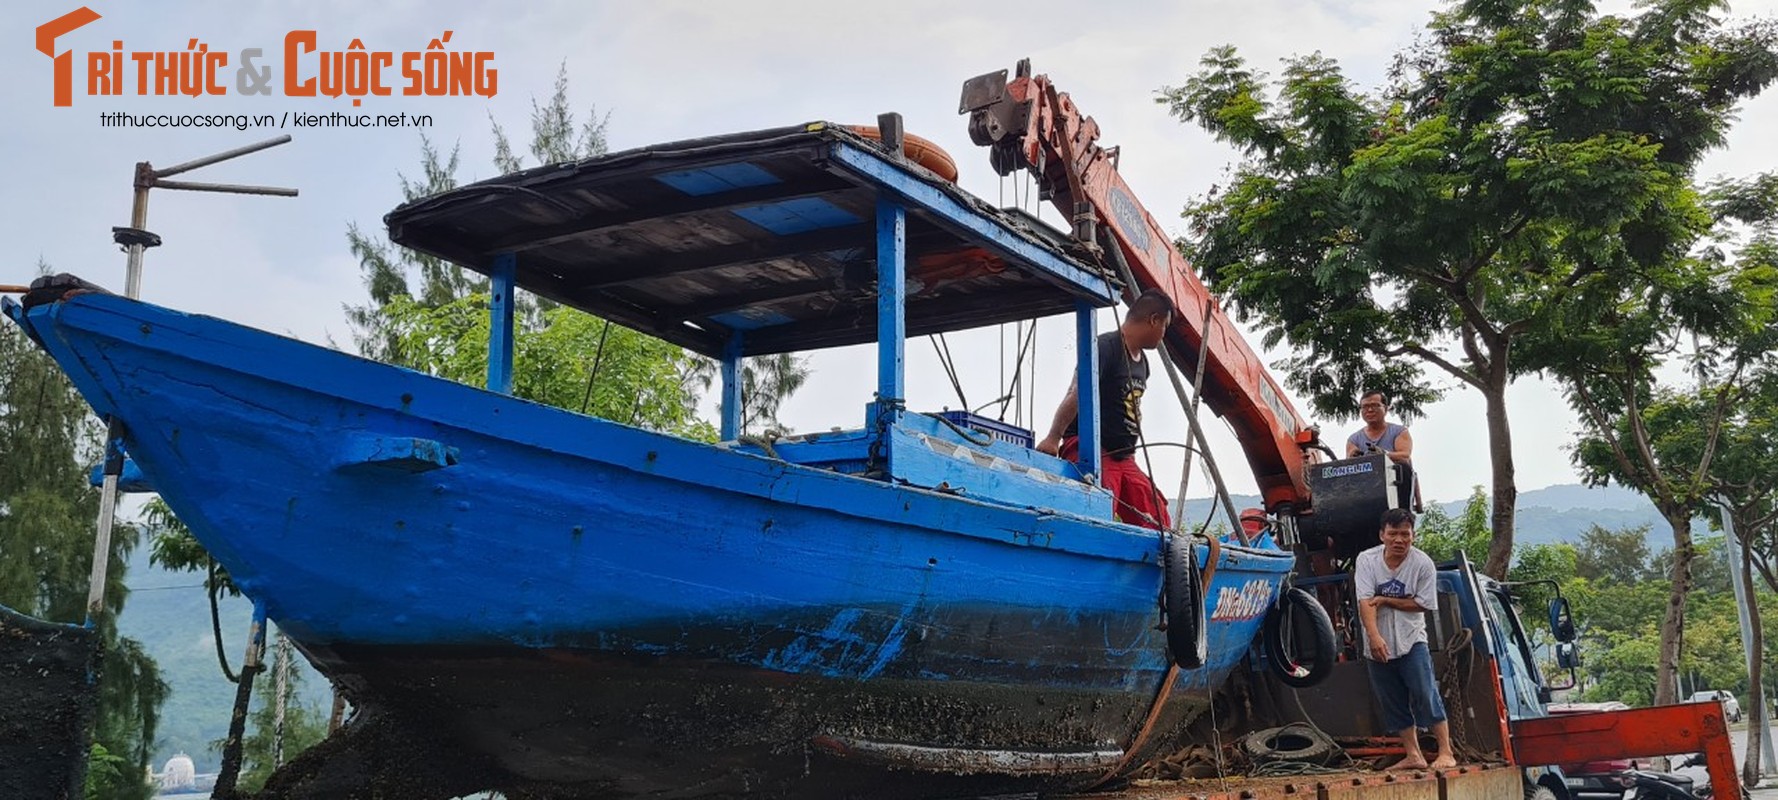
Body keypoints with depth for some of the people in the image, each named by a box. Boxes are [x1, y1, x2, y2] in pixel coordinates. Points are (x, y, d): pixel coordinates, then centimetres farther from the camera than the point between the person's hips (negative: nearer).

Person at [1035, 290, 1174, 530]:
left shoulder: (1142, 363, 18)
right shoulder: (1106, 347, -11)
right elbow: (1076, 394, -24)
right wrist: (1053, 439, -34)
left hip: (1124, 458, 9)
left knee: (1159, 524, 3)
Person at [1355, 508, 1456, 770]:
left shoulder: (1423, 564, -9)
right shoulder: (1366, 560, -6)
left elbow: (1422, 604, -7)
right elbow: (1365, 602, -14)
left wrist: (1385, 600, -14)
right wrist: (1374, 637, -26)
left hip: (1411, 641, -2)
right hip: (1377, 645, 2)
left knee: (1426, 696, -9)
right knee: (1394, 704, 8)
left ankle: (1445, 752, -1)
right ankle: (1413, 756, 17)